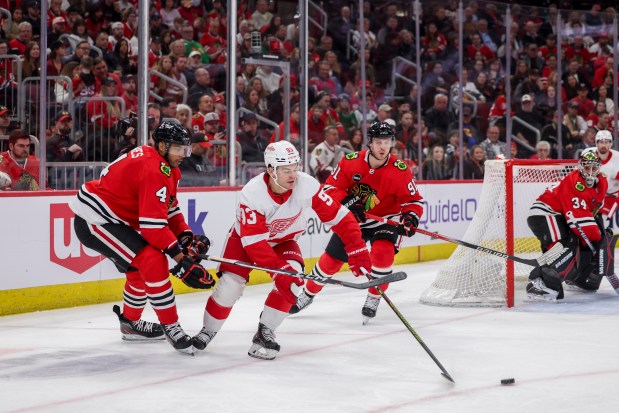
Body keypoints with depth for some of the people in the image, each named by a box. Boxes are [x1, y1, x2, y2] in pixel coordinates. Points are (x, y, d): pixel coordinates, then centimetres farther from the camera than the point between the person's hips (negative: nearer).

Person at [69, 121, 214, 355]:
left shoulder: (166, 167, 9)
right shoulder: (153, 170, -23)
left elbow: (169, 208, 16)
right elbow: (153, 225, -27)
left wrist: (186, 236, 0)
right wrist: (180, 257, -24)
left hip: (109, 218, 11)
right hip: (94, 220, -11)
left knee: (141, 268, 21)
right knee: (153, 261, -19)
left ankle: (130, 323, 39)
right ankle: (170, 327, -12)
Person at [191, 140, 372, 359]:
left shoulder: (307, 185, -29)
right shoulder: (252, 193, -35)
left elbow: (337, 216, -21)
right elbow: (254, 241, -37)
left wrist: (357, 249, -28)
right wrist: (279, 270, -46)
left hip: (283, 240, 2)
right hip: (245, 237, -2)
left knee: (293, 274, -25)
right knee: (230, 285, -15)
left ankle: (265, 332, -11)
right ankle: (208, 331, 13)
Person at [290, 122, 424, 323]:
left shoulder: (400, 171, -20)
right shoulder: (351, 161, -17)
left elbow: (414, 200, -14)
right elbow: (330, 187, -9)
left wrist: (411, 216, -34)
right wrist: (348, 201, -26)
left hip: (385, 220, -2)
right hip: (352, 219, 2)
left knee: (382, 253, -28)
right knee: (331, 259, 5)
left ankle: (373, 300, -7)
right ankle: (307, 294, 30)